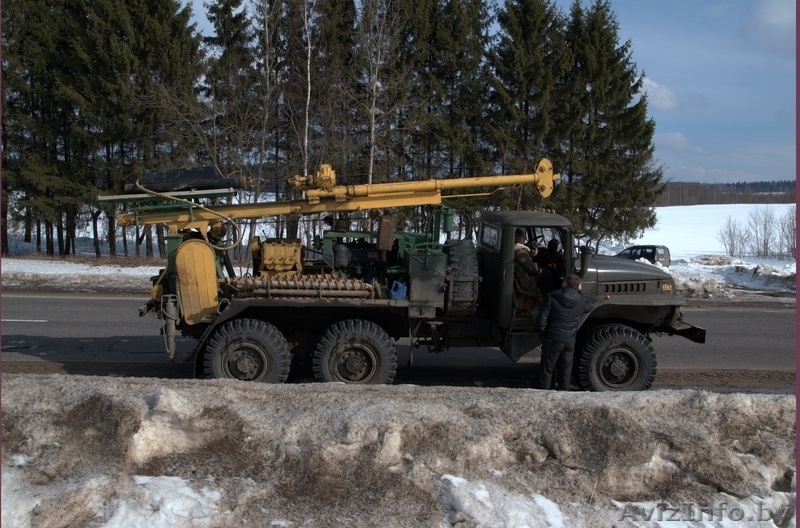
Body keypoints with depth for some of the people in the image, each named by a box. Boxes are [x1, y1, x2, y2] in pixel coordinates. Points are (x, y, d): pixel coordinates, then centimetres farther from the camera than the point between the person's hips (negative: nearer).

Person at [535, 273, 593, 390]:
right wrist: (581, 292, 22)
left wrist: (542, 334, 4)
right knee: (566, 372, 14)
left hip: (552, 340, -3)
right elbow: (589, 307, 20)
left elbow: (541, 321, -14)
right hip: (570, 341, 3)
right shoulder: (582, 300, -5)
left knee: (547, 371, 8)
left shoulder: (552, 298, -14)